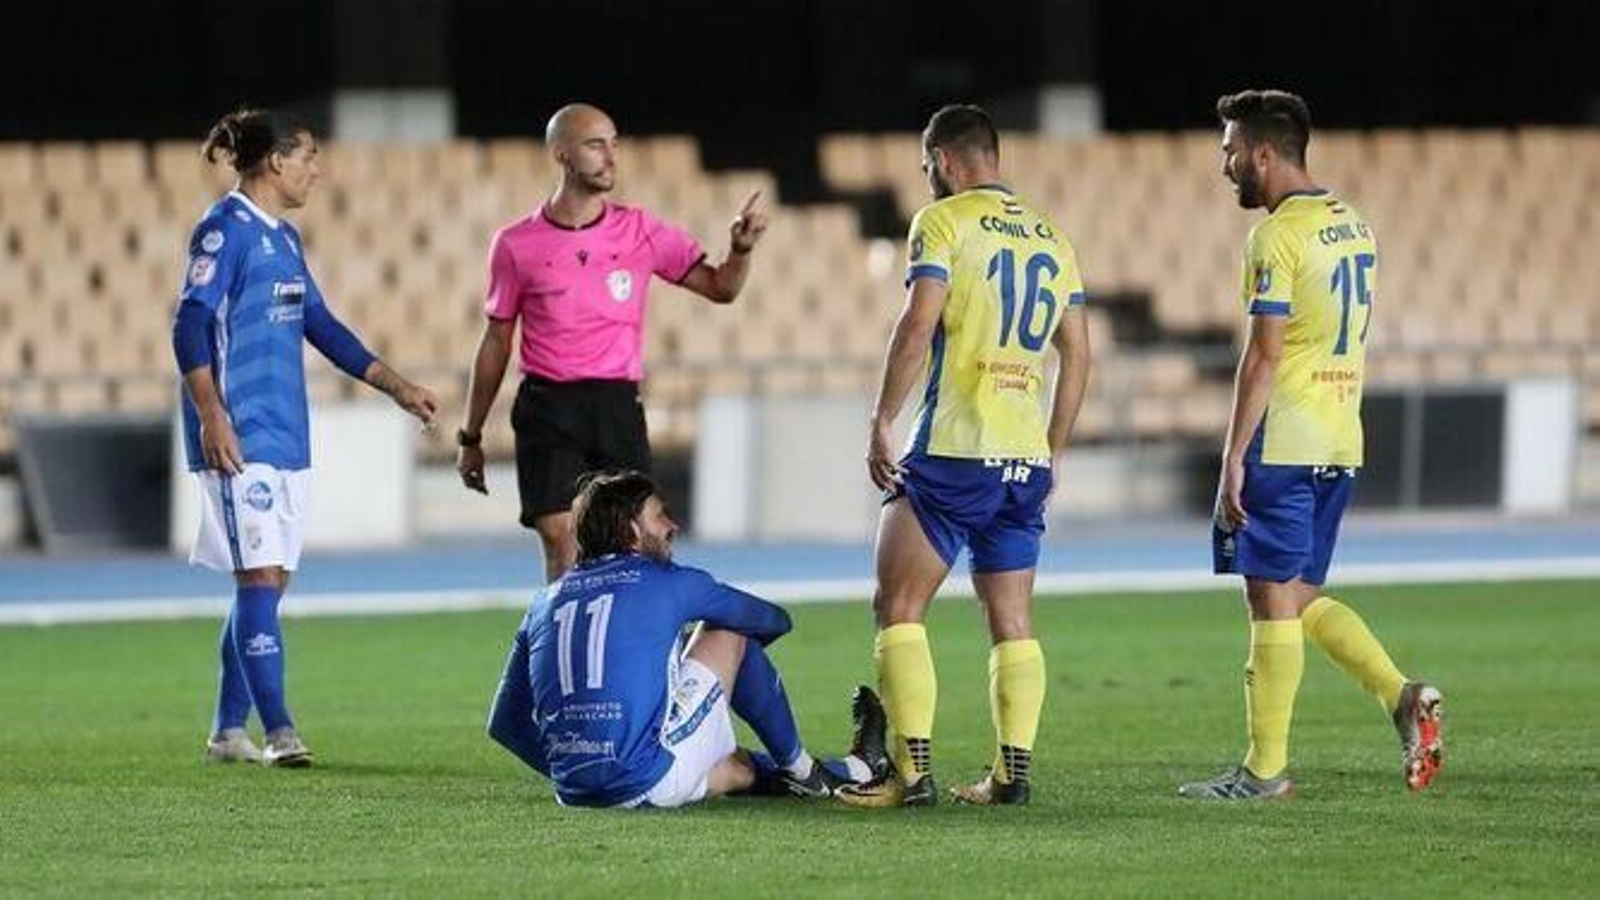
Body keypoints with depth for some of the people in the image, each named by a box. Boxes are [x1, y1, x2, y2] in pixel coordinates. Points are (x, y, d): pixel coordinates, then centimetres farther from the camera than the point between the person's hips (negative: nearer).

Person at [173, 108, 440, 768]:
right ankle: (278, 731, -16)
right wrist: (211, 415, -24)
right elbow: (191, 324, -15)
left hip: (285, 436, 9)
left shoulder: (283, 237, 17)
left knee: (267, 583, 9)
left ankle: (229, 729, 15)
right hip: (240, 438, -9)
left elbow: (319, 324, 24)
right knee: (260, 577, -13)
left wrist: (396, 386, 23)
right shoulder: (225, 230, -9)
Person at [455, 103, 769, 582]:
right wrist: (470, 437, 13)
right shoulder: (516, 245, 3)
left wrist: (740, 250, -12)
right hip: (547, 410, -2)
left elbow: (720, 287, 10)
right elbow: (496, 341, 11)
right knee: (562, 551, -12)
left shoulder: (642, 231, 6)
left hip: (618, 409, 2)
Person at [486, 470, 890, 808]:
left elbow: (505, 724, 17)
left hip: (573, 789, 6)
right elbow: (773, 620, 19)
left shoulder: (547, 601, 15)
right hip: (649, 785, -6)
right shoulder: (668, 582, 3)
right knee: (729, 633, 16)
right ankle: (798, 769, 27)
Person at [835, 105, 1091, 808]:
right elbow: (1077, 356, 16)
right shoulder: (1051, 237, 16)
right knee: (1013, 623, 11)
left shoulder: (945, 221, -3)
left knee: (898, 609, -2)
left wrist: (882, 421, -10)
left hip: (953, 447, -6)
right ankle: (1012, 770, 6)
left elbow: (918, 327, -14)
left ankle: (913, 770, -11)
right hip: (1027, 458, 6)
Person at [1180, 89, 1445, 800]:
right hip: (1340, 442, 9)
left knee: (1273, 600, -4)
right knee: (1300, 596, 15)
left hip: (1282, 442, -9)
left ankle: (1265, 769, -1)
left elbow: (1263, 357, -17)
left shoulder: (1278, 236, -13)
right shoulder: (1353, 227, 14)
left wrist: (1233, 459, -16)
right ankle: (1402, 696, -1)